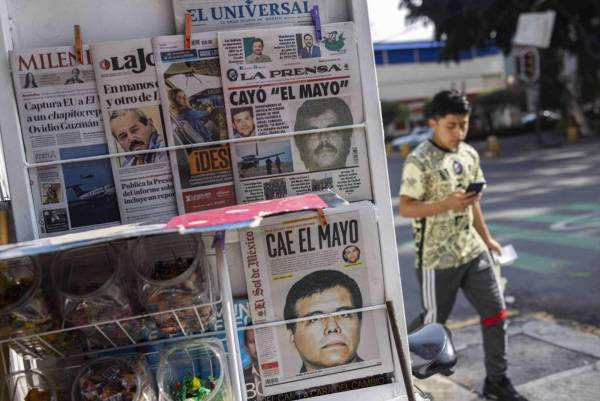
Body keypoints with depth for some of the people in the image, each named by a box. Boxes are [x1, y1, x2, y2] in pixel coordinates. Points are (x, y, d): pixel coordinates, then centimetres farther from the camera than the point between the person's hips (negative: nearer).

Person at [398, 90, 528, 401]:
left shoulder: (469, 154, 7)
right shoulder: (419, 161, -16)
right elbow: (405, 208, -18)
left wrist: (486, 238, 18)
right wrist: (447, 203, -29)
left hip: (473, 251, 7)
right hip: (438, 258, -6)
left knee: (495, 312, 8)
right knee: (434, 320, 7)